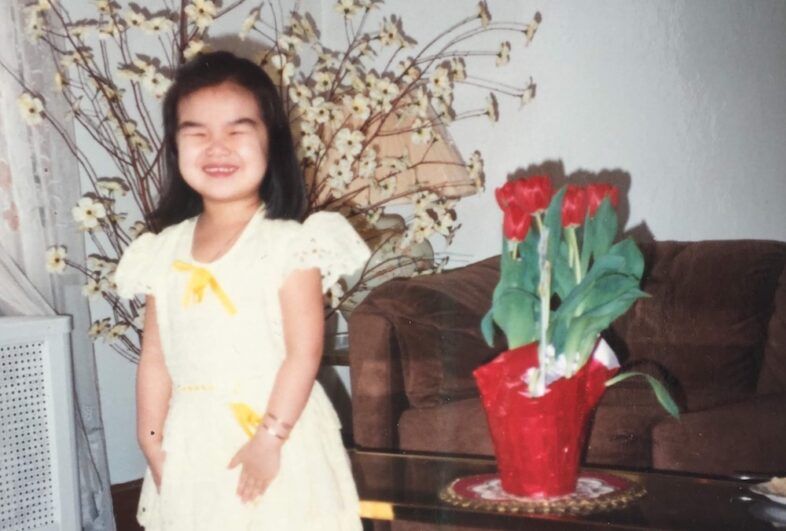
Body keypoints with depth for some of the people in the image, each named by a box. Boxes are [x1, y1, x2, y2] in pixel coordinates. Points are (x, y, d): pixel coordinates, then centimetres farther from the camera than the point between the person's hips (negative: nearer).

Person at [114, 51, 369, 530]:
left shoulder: (290, 243, -11)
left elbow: (304, 351, -14)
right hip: (192, 444, 5)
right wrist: (151, 440, 4)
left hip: (279, 436, -5)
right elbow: (156, 356, 7)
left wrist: (270, 437, -17)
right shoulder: (164, 251, 5)